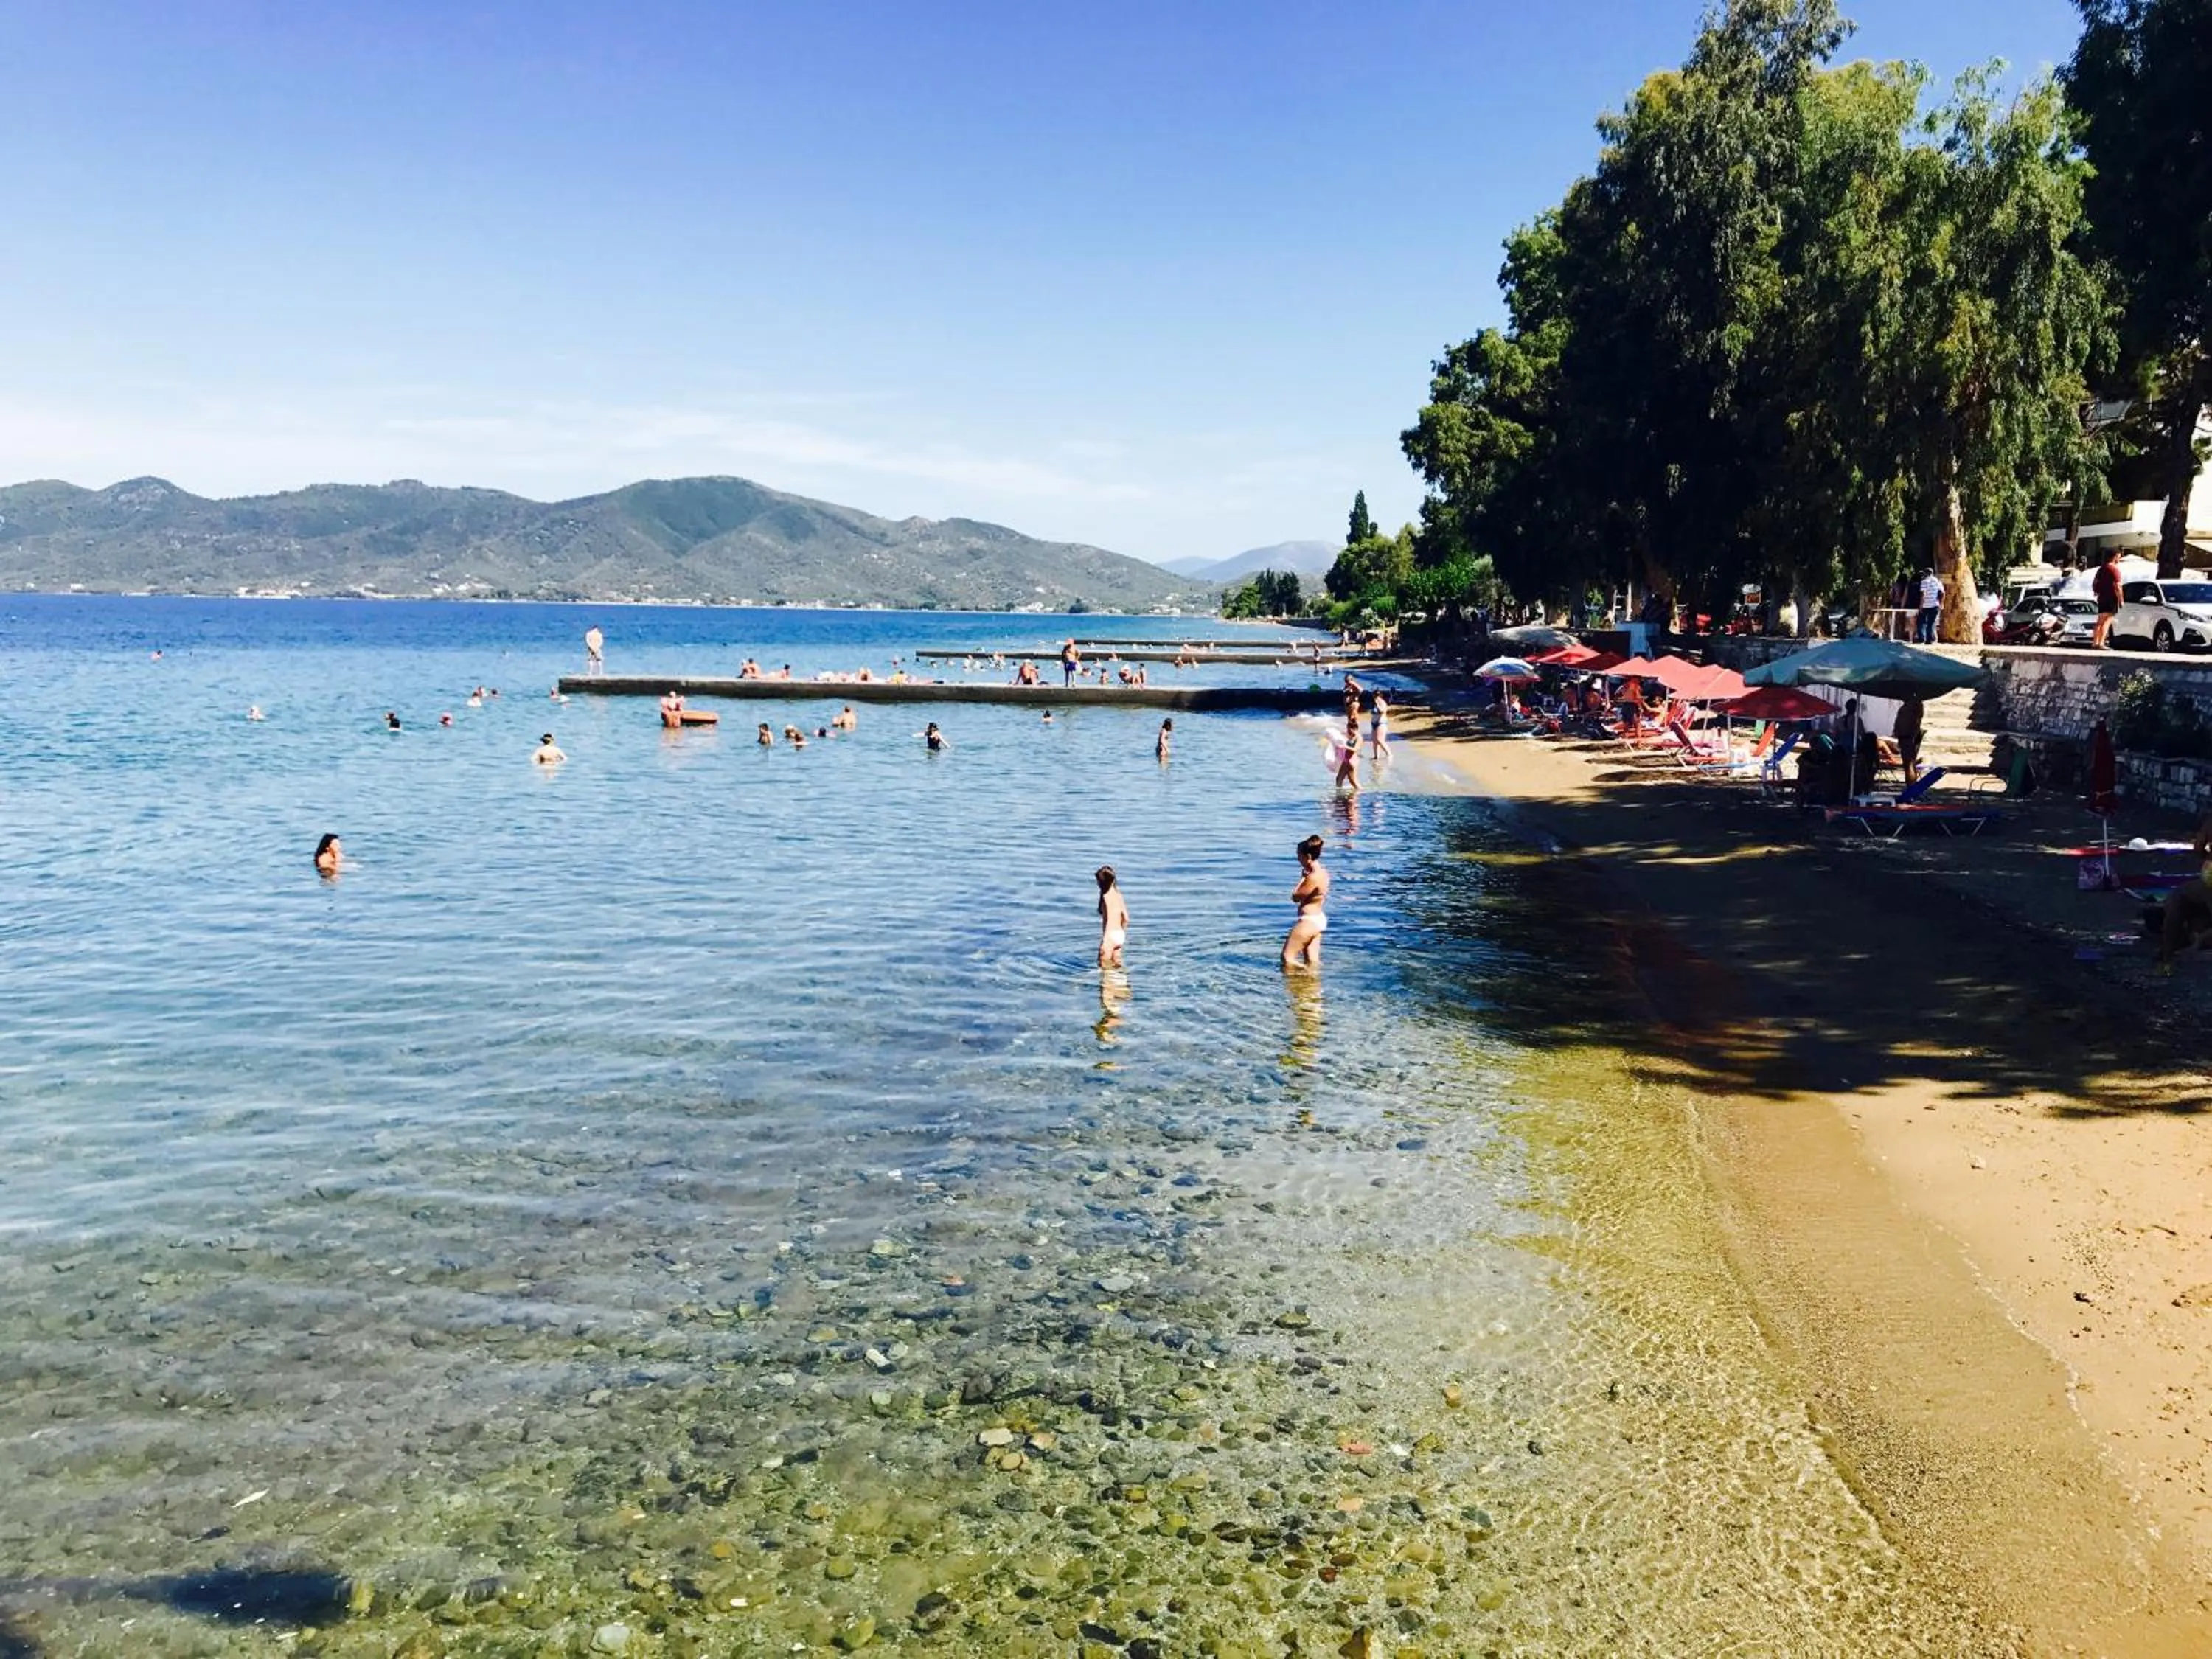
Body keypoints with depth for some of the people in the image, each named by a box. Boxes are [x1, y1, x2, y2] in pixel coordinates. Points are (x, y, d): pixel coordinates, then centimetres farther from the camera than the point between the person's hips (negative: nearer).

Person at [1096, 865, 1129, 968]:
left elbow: (1109, 920, -22)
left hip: (1110, 935, -8)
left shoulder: (1106, 897, -16)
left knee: (1105, 965, 2)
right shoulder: (1118, 895, 8)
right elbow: (1126, 918, 13)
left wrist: (1104, 941, -23)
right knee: (1116, 964, 18)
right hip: (1120, 935, 8)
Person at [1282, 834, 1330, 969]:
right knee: (1312, 963, 13)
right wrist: (1305, 877, 0)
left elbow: (1295, 897, -15)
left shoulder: (1314, 877, -24)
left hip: (1309, 921, -10)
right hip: (1318, 919, 10)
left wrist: (1302, 877, -7)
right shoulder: (1322, 873, 7)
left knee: (1287, 958, -3)